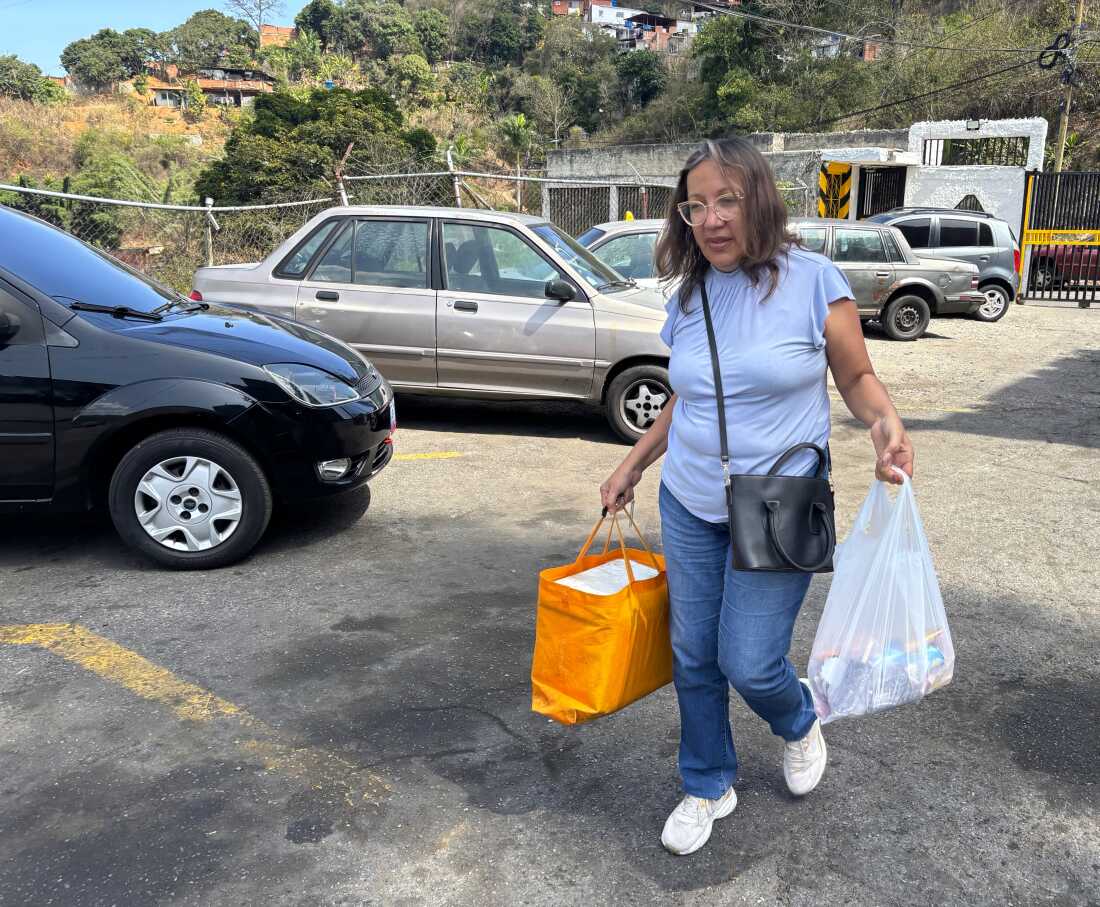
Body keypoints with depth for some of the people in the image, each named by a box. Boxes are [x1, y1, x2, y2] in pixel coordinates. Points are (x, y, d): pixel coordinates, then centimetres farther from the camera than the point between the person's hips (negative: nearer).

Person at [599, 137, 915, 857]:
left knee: (750, 663, -4)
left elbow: (857, 376, -1)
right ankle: (708, 789, 33)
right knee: (694, 658, 10)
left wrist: (885, 422, -22)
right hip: (689, 505, 5)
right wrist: (632, 466, 16)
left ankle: (801, 724, 33)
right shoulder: (690, 298, 4)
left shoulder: (813, 279, -10)